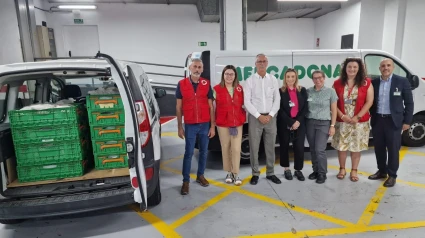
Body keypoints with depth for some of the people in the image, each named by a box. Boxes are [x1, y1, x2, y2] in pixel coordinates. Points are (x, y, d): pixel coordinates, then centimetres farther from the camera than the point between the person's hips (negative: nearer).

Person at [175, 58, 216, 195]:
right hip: (190, 125, -2)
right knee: (188, 153, 2)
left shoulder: (207, 84, 2)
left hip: (205, 125, 2)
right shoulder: (181, 84, -1)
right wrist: (180, 127, -2)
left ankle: (200, 176, 29)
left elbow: (211, 106, 3)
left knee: (204, 151, 12)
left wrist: (212, 126, -1)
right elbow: (178, 107, 1)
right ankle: (186, 181, 12)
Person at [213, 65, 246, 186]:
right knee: (225, 149, 5)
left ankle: (236, 174, 10)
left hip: (238, 123, 2)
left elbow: (243, 104, 14)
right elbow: (213, 106, -2)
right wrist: (213, 122, -5)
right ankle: (229, 173, 19)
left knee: (236, 149, -1)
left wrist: (243, 118, 6)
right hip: (223, 124, -2)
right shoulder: (217, 89, -1)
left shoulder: (240, 89, 8)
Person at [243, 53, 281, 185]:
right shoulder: (250, 80, 0)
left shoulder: (273, 79, 7)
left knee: (270, 146, 8)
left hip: (270, 117, 2)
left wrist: (270, 115, -7)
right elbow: (247, 102, -6)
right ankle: (255, 174, 14)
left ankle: (270, 173, 20)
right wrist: (259, 116, -12)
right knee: (254, 147, 2)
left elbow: (277, 99, 5)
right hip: (255, 117, -2)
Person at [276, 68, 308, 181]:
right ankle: (287, 169, 23)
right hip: (284, 123, -1)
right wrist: (291, 122, -13)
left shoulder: (302, 90, 7)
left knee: (299, 147, -1)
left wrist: (298, 121, -10)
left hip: (299, 123, 2)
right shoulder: (280, 91, -2)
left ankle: (298, 170, 17)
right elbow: (280, 109, -7)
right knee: (284, 146, 8)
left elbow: (305, 107, 3)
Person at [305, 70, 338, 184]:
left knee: (319, 149, -8)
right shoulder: (308, 91, 4)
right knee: (313, 149, 7)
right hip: (310, 123, 3)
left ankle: (322, 173, 9)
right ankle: (315, 170, 23)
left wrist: (332, 125, -5)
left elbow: (334, 110, 0)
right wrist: (302, 121, -2)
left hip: (324, 123, -3)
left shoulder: (330, 91, -1)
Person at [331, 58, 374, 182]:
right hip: (341, 121, 1)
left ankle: (354, 171, 22)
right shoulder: (337, 83, 1)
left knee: (356, 147, 7)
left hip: (360, 121, -1)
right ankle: (342, 169, 25)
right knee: (341, 146, 8)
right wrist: (342, 116, -12)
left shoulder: (366, 83, -1)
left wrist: (357, 117, -13)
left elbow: (369, 102, -5)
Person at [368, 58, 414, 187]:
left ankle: (392, 175, 17)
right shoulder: (374, 82, 3)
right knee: (379, 148, 12)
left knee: (393, 149, 4)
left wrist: (407, 121, -5)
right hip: (377, 120, 3)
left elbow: (409, 103, -1)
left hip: (393, 121, -3)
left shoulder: (402, 81, -3)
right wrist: (372, 116, 3)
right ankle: (381, 171, 28)